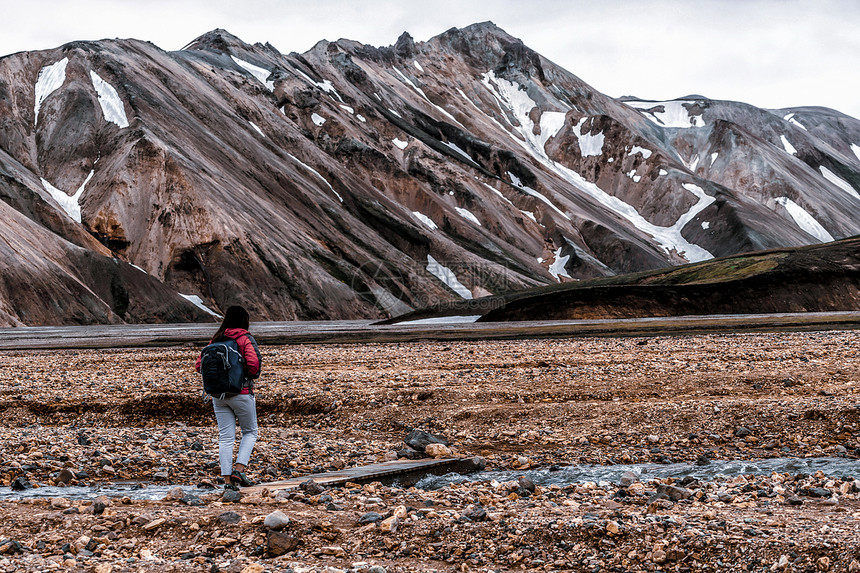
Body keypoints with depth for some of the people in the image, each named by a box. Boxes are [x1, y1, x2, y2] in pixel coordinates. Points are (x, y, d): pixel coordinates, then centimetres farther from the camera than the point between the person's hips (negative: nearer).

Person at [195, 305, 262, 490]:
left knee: (225, 437, 7)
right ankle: (239, 469, -3)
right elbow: (254, 363, -20)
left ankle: (227, 479, 2)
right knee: (250, 432, 13)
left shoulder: (215, 340, 8)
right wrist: (253, 375, 0)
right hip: (241, 393, -4)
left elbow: (199, 365, 6)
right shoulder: (245, 339, -7)